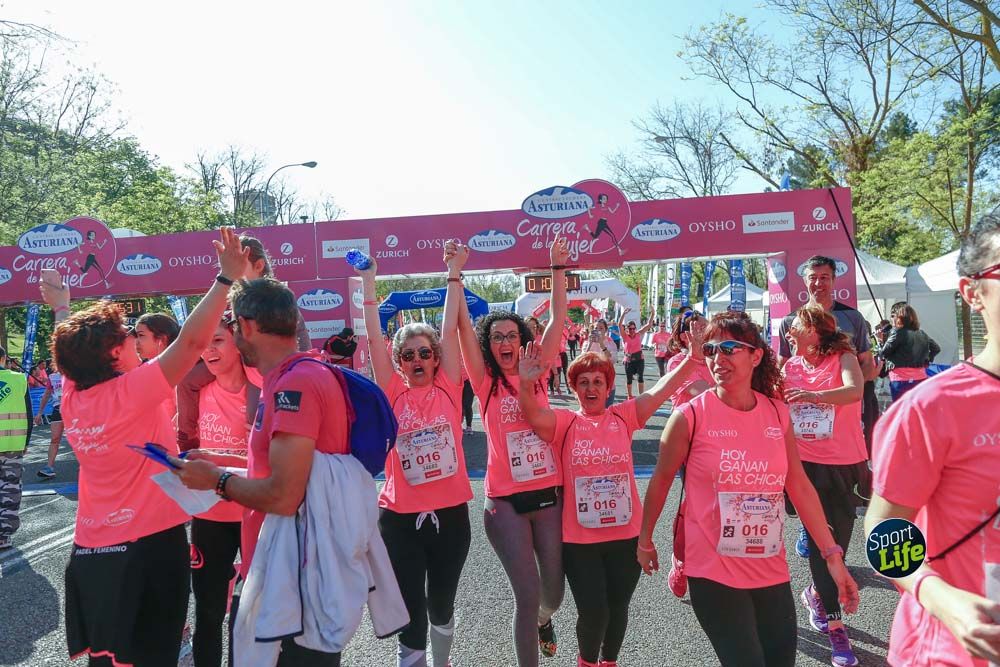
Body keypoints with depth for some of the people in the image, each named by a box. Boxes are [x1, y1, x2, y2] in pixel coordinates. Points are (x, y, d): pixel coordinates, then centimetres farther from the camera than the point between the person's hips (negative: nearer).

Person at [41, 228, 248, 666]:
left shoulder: (72, 399, 2)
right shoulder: (131, 391, -18)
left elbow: (72, 350, 22)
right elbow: (192, 340, -25)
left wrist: (61, 308, 38)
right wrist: (227, 277, -23)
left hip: (89, 555, 7)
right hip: (147, 548, -7)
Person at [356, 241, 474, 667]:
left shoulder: (448, 388, -1)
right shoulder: (392, 394, -2)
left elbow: (450, 330, -4)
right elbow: (373, 338, -5)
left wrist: (454, 274, -4)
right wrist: (368, 282, -6)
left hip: (450, 513, 2)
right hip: (400, 517, -1)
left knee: (441, 606, 19)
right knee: (411, 614, 4)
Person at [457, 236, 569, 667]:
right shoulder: (485, 381, -3)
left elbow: (558, 319, -1)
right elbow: (463, 325, -11)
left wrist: (557, 267, -5)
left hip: (550, 495, 3)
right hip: (506, 501, -3)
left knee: (554, 591, 16)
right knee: (527, 596, -1)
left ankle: (542, 620, 50)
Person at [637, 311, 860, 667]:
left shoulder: (777, 413, 0)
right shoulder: (691, 415, -13)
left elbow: (800, 487, 5)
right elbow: (660, 482, -1)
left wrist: (833, 556, 4)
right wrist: (645, 541, 8)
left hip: (772, 571, 5)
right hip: (714, 573, -4)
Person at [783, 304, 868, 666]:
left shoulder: (843, 358, -6)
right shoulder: (789, 367, 5)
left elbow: (855, 390, -27)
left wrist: (813, 395, -39)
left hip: (844, 466, -1)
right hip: (806, 463, 1)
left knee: (838, 539, 11)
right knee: (819, 541, -1)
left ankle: (816, 593, 38)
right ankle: (834, 626, 6)